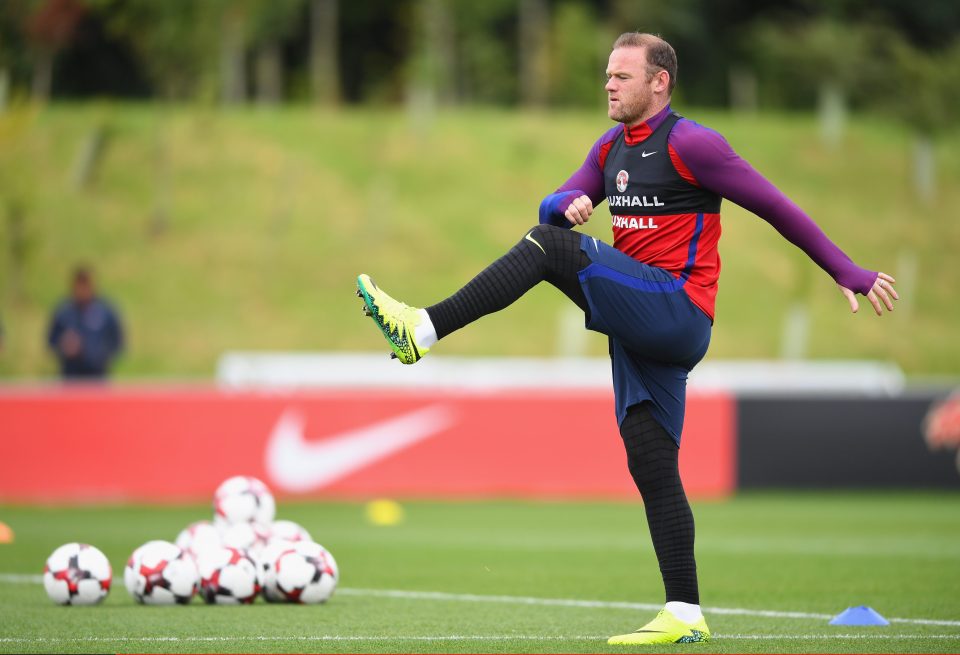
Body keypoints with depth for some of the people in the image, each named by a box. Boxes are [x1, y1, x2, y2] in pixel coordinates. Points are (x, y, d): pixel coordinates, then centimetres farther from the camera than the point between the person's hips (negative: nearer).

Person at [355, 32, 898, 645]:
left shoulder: (689, 143, -5)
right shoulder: (612, 146, 19)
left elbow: (776, 207, -4)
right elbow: (553, 207, 18)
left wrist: (851, 275, -4)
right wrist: (568, 204, -8)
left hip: (676, 312, -9)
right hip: (642, 331, 9)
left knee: (553, 249, -22)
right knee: (653, 470, 4)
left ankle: (423, 330, -29)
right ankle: (685, 616, 6)